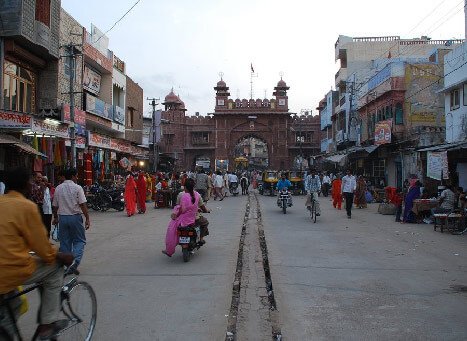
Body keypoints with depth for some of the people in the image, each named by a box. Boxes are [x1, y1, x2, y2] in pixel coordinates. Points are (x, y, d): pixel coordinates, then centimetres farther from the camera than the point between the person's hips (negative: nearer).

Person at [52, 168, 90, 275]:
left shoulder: (58, 188, 7)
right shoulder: (77, 188, -8)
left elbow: (54, 206, 12)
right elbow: (83, 205, -13)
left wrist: (56, 218, 26)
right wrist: (87, 219, -9)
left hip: (62, 217, 4)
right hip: (75, 217, -4)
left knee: (64, 242, 12)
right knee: (79, 241, 5)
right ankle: (74, 263, -11)